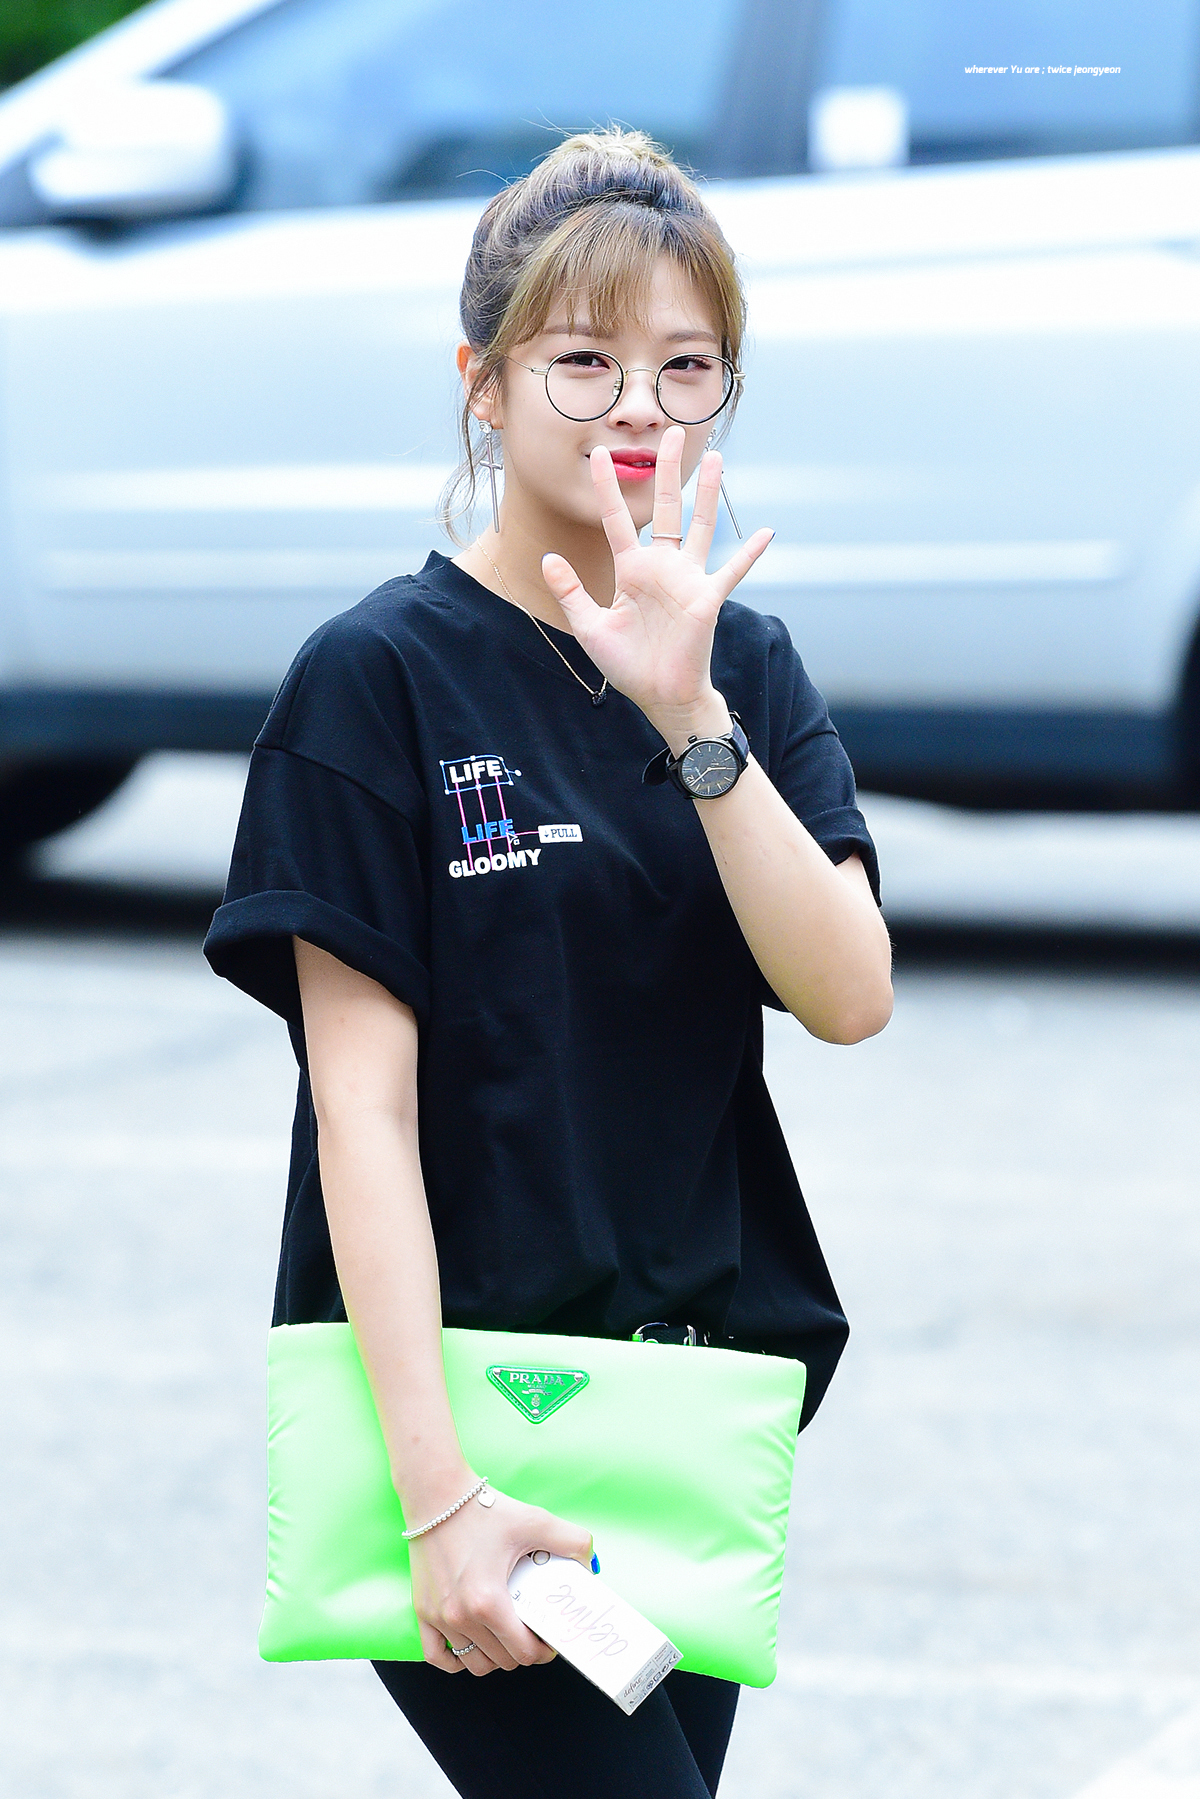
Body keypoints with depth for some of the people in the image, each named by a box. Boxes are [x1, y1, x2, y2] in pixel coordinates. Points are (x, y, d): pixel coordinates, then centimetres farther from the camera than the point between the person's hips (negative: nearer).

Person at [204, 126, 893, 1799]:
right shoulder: (381, 678, -8)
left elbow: (849, 995, -7)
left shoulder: (748, 665, 8)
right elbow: (364, 1103, -13)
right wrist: (437, 1494, -20)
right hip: (468, 1389, -5)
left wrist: (689, 716, -20)